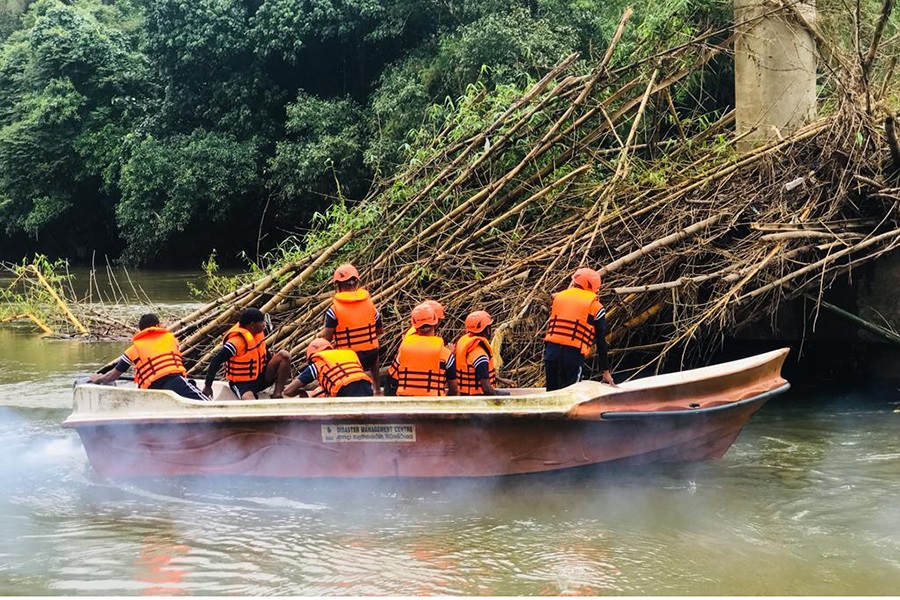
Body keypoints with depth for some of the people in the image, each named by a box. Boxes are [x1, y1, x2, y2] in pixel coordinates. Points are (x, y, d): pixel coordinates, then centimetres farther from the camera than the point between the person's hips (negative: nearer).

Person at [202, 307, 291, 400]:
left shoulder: (259, 332, 0)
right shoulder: (238, 340, -25)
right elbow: (216, 361, -27)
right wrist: (208, 387, -26)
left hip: (261, 377, 9)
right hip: (242, 384, -9)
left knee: (284, 355, -9)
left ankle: (277, 395, -10)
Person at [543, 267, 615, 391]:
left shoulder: (559, 297, 16)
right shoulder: (595, 307, 5)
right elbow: (601, 343, 6)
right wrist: (606, 371, 11)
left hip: (551, 350, 4)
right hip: (573, 354, -4)